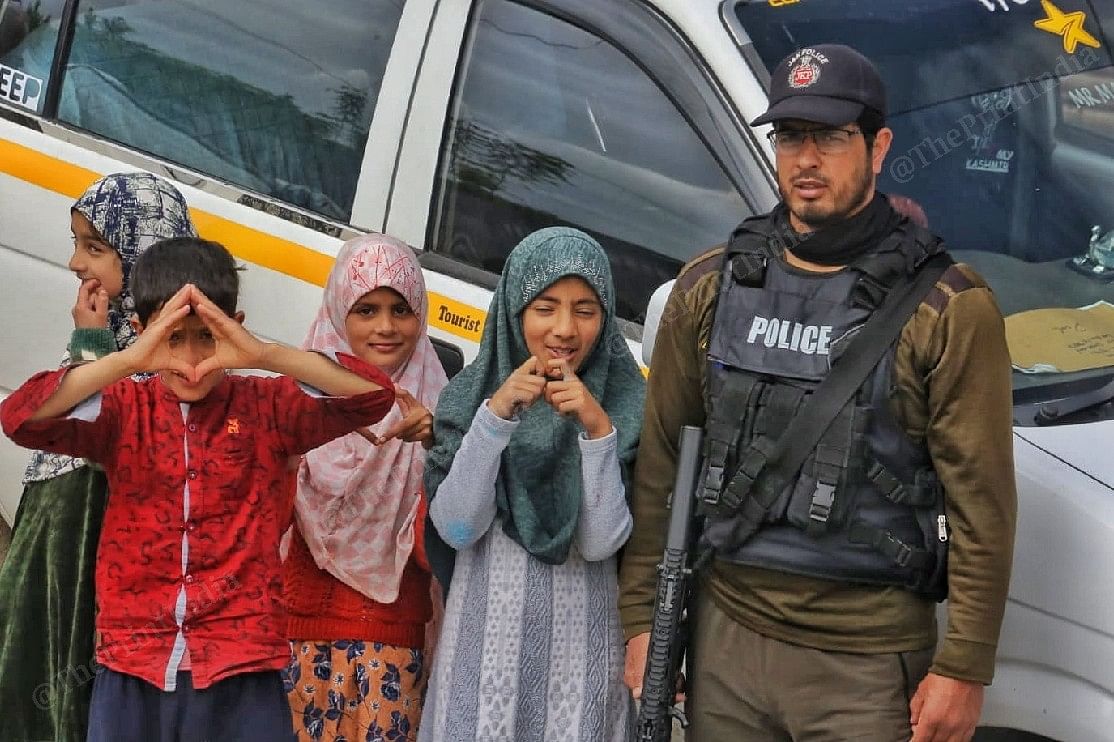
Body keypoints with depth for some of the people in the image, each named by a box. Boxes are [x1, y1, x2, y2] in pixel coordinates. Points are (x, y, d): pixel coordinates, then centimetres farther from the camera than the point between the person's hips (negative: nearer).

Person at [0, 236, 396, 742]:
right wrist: (127, 361, -25)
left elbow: (374, 396, -11)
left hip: (242, 670, -1)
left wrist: (263, 356, -23)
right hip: (132, 669, 1)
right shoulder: (124, 408, 3)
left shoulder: (266, 407, 2)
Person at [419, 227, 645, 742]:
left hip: (581, 638, 0)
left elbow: (601, 542, -10)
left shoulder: (624, 405, -3)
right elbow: (456, 528, -10)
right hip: (487, 633, 1)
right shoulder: (470, 395, -1)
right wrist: (496, 414, -18)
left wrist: (597, 430, -20)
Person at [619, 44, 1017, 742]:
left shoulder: (949, 309, -7)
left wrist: (964, 669, -10)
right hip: (726, 638, 4)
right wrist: (641, 617, 9)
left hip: (868, 664, -4)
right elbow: (660, 460, 11)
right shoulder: (711, 286, 6)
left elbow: (982, 503, -8)